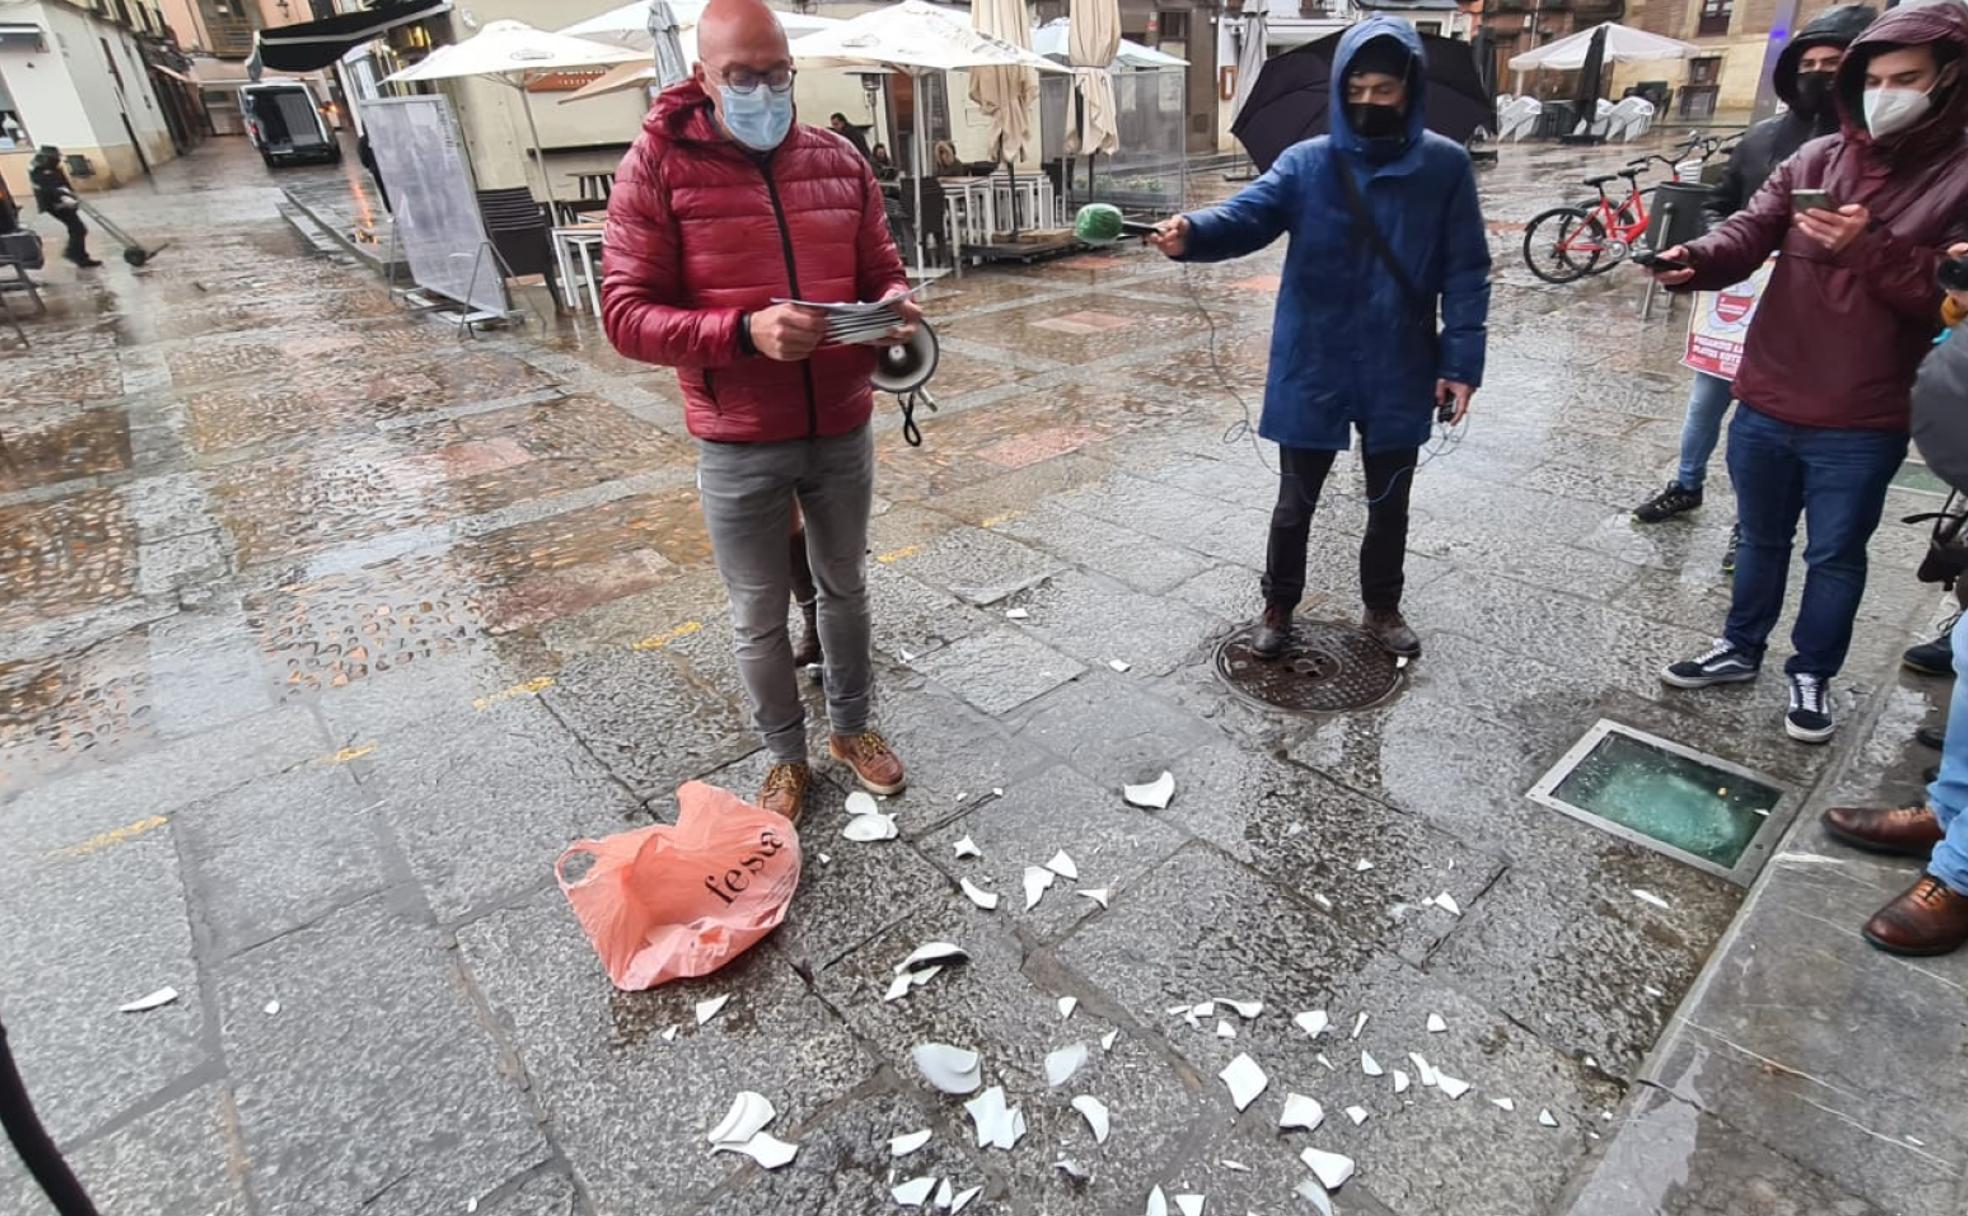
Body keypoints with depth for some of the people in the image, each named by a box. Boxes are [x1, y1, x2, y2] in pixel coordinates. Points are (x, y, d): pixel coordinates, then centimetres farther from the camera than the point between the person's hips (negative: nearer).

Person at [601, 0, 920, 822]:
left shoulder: (838, 161, 3)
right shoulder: (656, 168, -8)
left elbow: (882, 272, 11)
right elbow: (625, 314, -13)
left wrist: (893, 308, -14)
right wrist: (746, 331, -29)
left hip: (843, 432, 4)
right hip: (739, 448, -3)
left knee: (845, 589, 18)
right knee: (759, 619, 10)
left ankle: (852, 727, 40)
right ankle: (786, 756, 33)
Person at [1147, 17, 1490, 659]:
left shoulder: (1446, 166, -2)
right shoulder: (1305, 163, -4)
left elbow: (1466, 272, -1)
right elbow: (1248, 213, -20)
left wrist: (1462, 359, -8)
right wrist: (1192, 233, -41)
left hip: (1400, 373, 1)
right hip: (1312, 371, -1)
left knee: (1389, 502, 16)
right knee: (1296, 501, 10)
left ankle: (1382, 610, 37)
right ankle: (1278, 608, 32)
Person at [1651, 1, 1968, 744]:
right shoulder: (1815, 159, 5)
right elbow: (1750, 231, -9)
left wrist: (1870, 248, -28)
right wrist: (1695, 261, -31)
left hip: (1860, 425, -3)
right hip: (1767, 404, 3)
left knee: (1835, 556, 10)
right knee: (1761, 538, 19)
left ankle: (1811, 675, 28)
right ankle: (1740, 649, 36)